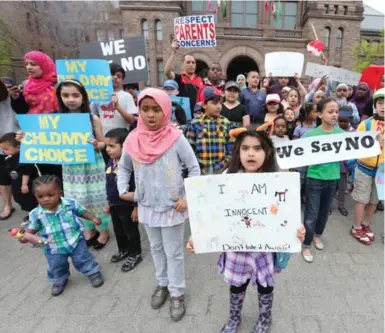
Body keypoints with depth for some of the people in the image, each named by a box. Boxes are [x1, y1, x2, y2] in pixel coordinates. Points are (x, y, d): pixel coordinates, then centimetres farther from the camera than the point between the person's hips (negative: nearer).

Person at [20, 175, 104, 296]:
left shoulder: (70, 204, -17)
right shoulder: (36, 214, -14)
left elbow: (82, 211, 0)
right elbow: (32, 228, -1)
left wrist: (93, 218, -6)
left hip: (75, 241, -2)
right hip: (54, 248, 2)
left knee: (83, 260, 11)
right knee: (56, 267, 21)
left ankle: (93, 272, 37)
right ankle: (59, 281, 50)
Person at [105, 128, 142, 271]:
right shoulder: (111, 162, 0)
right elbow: (109, 185, 12)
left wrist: (136, 207, -18)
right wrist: (109, 202, 17)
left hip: (128, 205, -8)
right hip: (115, 204, 8)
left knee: (131, 231, 11)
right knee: (118, 231, 24)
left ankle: (135, 254, 32)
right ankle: (123, 250, 46)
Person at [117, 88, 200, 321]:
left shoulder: (176, 138, -16)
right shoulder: (133, 140, -6)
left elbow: (194, 168, -9)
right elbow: (124, 167, 11)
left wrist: (188, 197, -14)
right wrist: (123, 190, 1)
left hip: (173, 206, -4)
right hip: (147, 206, 4)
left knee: (174, 252, 12)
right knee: (156, 248, 22)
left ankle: (177, 293, 32)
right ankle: (162, 284, 44)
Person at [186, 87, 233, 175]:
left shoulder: (226, 123, 2)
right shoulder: (195, 124, -3)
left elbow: (231, 151, 2)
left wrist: (220, 167, -9)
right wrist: (200, 171, -9)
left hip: (221, 171, 2)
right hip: (200, 172, -1)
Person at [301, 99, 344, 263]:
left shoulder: (341, 133, 0)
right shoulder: (311, 134, -13)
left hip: (332, 178, 5)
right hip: (315, 178, -4)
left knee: (325, 211, 20)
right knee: (311, 214, 0)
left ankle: (317, 235, 43)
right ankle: (306, 245, 18)